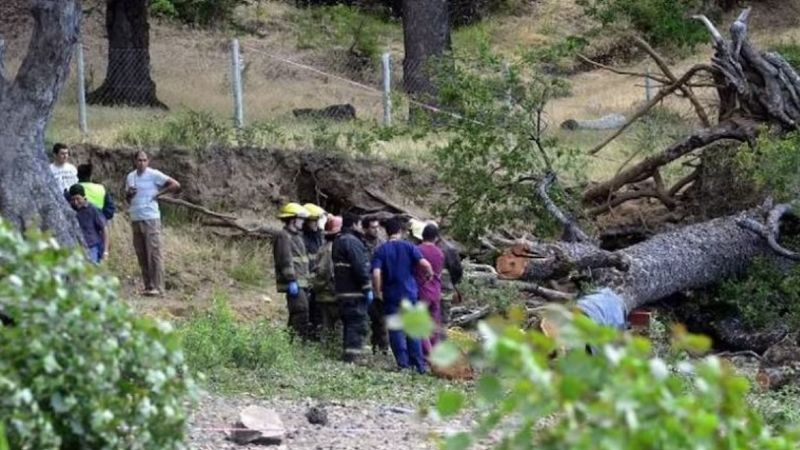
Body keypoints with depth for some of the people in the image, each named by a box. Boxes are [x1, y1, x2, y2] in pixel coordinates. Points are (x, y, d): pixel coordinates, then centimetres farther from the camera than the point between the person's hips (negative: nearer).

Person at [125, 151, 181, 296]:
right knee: (141, 255, 6)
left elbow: (176, 185, -7)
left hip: (151, 219, -6)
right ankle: (148, 286, 10)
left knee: (154, 253, -9)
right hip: (135, 219, 6)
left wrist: (159, 193, -7)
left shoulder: (154, 175, -4)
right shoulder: (130, 177, 13)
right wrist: (128, 194, 1)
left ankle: (158, 287, -10)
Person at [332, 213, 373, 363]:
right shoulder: (352, 242, -14)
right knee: (357, 324, -9)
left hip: (342, 292, 10)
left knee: (349, 325, 15)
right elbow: (360, 267, -20)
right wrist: (367, 288, -16)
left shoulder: (338, 242, 18)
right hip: (355, 292, -10)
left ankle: (349, 356, 18)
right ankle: (353, 357, -15)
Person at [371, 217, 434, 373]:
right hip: (410, 294, 1)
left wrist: (378, 292, -1)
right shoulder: (409, 247, -2)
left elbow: (376, 274, -14)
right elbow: (424, 264, -14)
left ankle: (403, 364, 2)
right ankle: (419, 364, 6)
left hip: (391, 296, -1)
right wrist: (430, 274, 6)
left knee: (396, 331, 5)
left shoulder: (381, 250, -2)